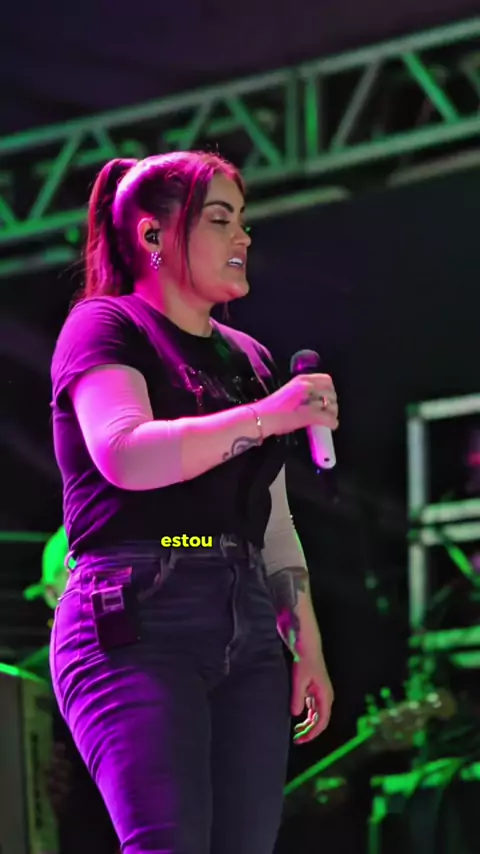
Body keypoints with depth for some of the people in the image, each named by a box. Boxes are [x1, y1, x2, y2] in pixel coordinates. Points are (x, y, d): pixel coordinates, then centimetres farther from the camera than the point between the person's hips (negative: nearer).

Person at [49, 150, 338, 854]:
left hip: (248, 635, 7)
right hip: (142, 624, -7)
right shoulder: (105, 326, 2)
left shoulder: (248, 358, 24)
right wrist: (264, 417, -17)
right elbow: (124, 453, -18)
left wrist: (307, 644, 15)